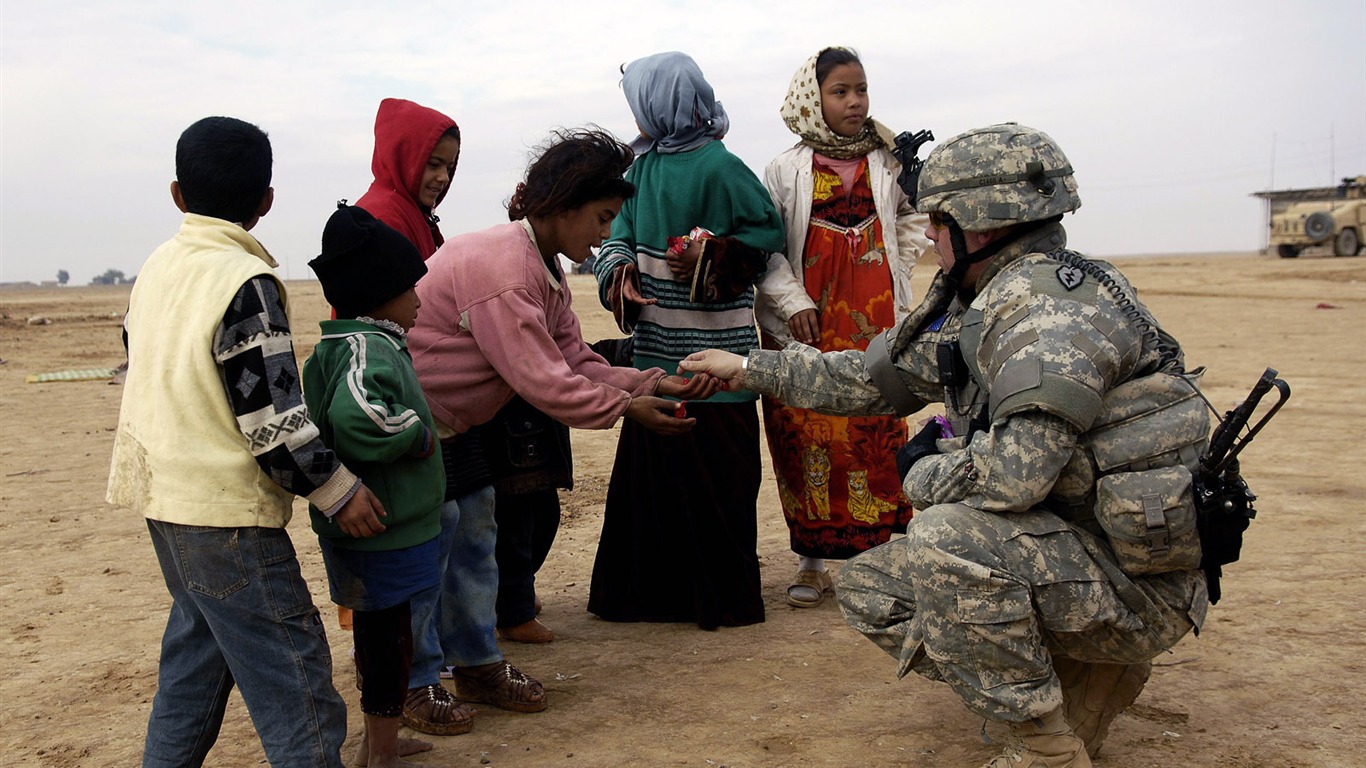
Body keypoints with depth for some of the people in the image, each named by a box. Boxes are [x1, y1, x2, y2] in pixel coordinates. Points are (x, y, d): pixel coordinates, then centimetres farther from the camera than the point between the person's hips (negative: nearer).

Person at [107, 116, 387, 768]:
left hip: (164, 489, 9)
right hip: (222, 504, -9)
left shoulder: (156, 267, 8)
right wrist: (336, 490, -11)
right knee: (292, 670, -4)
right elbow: (272, 415, -19)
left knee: (198, 643, 22)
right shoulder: (245, 282, -17)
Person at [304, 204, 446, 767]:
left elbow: (331, 414, 23)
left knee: (375, 634, 21)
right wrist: (418, 435, -26)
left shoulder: (340, 345, 10)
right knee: (388, 639, 4)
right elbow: (357, 414, -41)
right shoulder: (372, 349, -22)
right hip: (386, 531, -10)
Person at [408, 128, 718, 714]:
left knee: (475, 528, 14)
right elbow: (539, 380, -30)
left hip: (450, 422, 10)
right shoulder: (500, 269, -29)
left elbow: (577, 362, 0)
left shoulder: (545, 270, 5)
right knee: (428, 541, -2)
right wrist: (626, 408, -24)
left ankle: (477, 664, 25)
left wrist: (655, 384, -11)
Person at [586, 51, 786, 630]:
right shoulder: (642, 167, 9)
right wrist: (621, 272, -12)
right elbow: (620, 235, 8)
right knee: (649, 468, 11)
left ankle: (725, 597, 14)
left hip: (712, 352, -6)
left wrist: (711, 263, -18)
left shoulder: (719, 168, -10)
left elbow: (769, 236, -6)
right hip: (658, 349, 6)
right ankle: (650, 587, 23)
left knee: (714, 472, 1)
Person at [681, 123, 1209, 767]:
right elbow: (876, 375, 19)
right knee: (870, 590, 9)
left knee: (946, 538, -32)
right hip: (1059, 555, 10)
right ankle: (1090, 676, 12)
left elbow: (1014, 471, -33)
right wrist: (750, 368, 21)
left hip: (1137, 584, -9)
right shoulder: (978, 307, 8)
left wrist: (923, 473, -13)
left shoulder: (1049, 303, -22)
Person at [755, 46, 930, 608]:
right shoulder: (787, 170, 2)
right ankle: (811, 560, 8)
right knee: (806, 432, 0)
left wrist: (896, 273, 9)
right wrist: (792, 302, -10)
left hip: (874, 318, 1)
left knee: (875, 427, -3)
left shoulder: (888, 160, 8)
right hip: (807, 321, -1)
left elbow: (914, 217, 20)